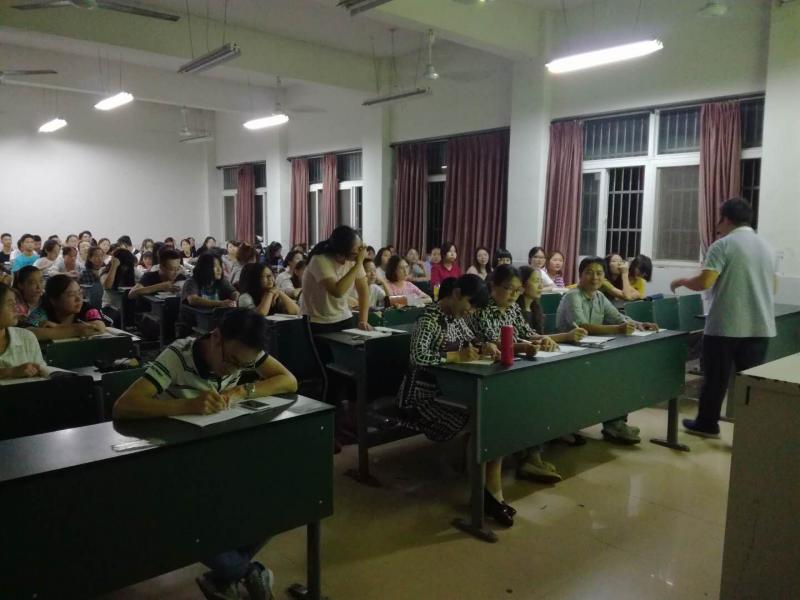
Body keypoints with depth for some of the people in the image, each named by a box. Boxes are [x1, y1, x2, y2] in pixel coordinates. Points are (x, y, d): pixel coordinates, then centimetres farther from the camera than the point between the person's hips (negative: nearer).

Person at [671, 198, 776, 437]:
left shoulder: (723, 245, -9)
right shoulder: (766, 247, 12)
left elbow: (704, 282, -19)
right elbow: (772, 287, 21)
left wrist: (682, 281, 0)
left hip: (725, 326, -5)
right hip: (760, 327, 6)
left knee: (715, 377, 8)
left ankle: (706, 424, 20)